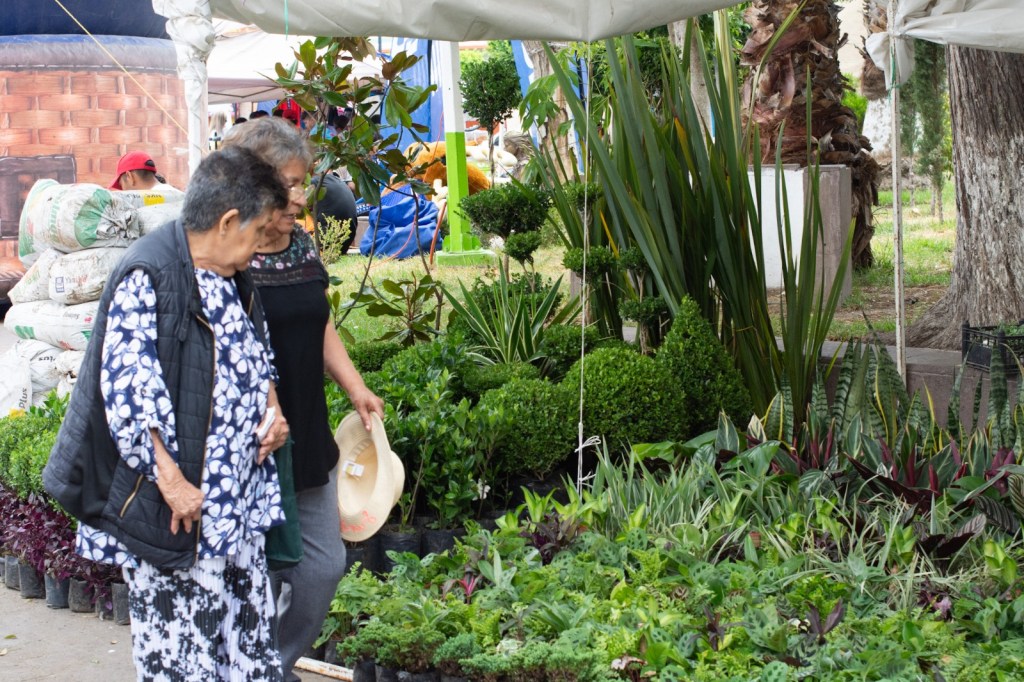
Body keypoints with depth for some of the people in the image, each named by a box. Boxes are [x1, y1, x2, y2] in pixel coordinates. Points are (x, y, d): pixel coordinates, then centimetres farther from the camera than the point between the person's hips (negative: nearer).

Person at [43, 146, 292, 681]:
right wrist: (170, 481, -23)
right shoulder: (148, 277, -18)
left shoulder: (233, 280, 11)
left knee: (248, 621, 13)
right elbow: (126, 392, -24)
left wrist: (272, 409, 5)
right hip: (170, 504, -9)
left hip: (237, 496, 9)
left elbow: (255, 355, 25)